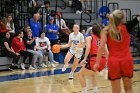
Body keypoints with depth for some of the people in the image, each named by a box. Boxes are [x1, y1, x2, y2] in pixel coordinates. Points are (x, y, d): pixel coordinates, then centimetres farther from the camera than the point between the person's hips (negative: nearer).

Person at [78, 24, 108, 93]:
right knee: (91, 73, 33)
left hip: (95, 59, -6)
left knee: (80, 74, 12)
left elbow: (88, 47, -10)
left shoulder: (89, 37, 10)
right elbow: (107, 52, 21)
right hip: (103, 60, 6)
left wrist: (85, 59, -16)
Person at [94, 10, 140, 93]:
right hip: (127, 60, 1)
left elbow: (102, 47, -10)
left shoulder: (106, 31, -2)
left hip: (113, 62, -1)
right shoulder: (127, 27, -1)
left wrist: (97, 63, -9)